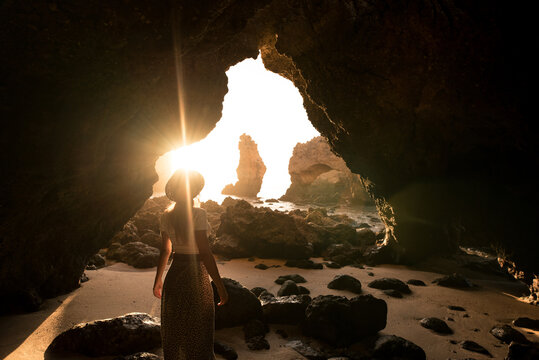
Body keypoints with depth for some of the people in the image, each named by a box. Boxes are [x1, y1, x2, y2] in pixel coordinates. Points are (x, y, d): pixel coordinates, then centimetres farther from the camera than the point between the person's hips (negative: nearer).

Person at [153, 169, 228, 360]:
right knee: (198, 337, 7)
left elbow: (165, 250, 10)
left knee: (173, 333, 20)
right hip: (196, 278, -6)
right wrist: (220, 287, -16)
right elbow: (205, 253, -21)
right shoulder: (197, 214, -18)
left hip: (173, 278, 6)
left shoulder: (166, 216, 2)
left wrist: (158, 280, 22)